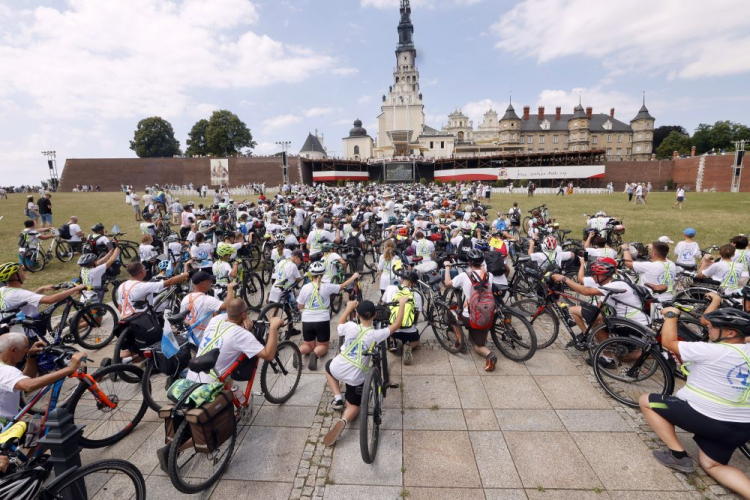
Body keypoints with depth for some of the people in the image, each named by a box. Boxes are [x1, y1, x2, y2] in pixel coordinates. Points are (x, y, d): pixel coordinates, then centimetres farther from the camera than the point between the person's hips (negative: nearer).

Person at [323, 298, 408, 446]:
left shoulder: (350, 326, -11)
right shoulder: (376, 334, -16)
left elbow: (339, 325, 14)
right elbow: (397, 324, -7)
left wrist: (349, 308, 22)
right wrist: (402, 303, -1)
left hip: (338, 369, 1)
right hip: (356, 376, -1)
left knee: (329, 365, 37)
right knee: (354, 405, 22)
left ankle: (337, 398, 19)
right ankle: (343, 421, -13)